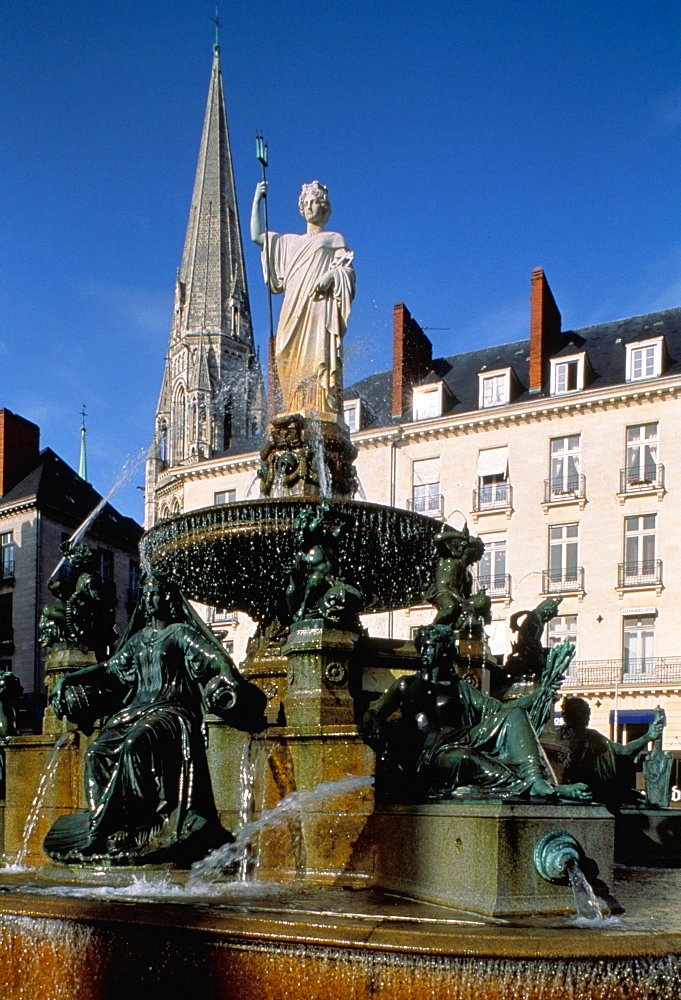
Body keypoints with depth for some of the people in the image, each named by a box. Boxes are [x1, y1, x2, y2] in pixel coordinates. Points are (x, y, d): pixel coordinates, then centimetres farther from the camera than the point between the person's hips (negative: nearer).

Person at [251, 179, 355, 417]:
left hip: (320, 306, -4)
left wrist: (331, 276, -15)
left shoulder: (334, 239, 18)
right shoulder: (290, 241, 30)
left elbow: (348, 269, 6)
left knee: (318, 357, -19)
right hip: (294, 310, 4)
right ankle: (297, 413, -17)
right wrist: (257, 201, 23)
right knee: (292, 359, -10)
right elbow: (257, 235, 28)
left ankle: (325, 412, -28)